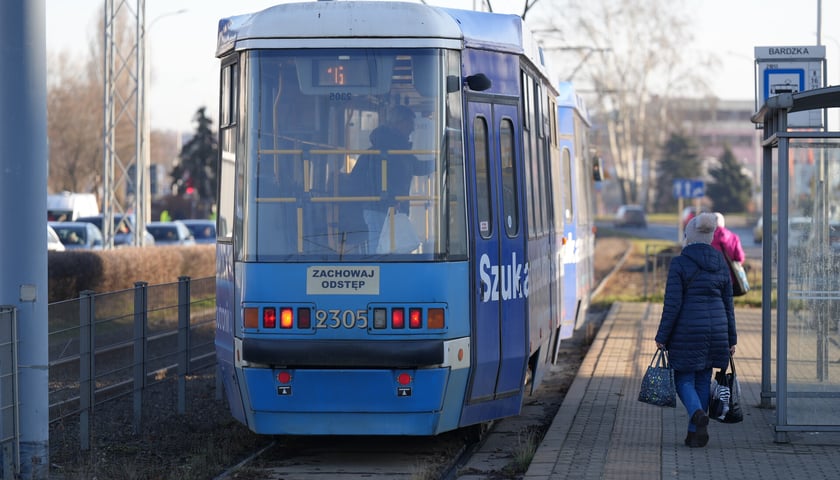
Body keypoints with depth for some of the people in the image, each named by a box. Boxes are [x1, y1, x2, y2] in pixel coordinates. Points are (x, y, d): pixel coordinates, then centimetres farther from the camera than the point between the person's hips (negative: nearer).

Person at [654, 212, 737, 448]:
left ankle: (698, 413, -22)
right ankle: (695, 434, 12)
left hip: (687, 329, -4)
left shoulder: (680, 263, -9)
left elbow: (672, 304, -12)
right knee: (703, 380, 13)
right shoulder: (721, 263, 6)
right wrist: (731, 339, 15)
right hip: (716, 329, 4)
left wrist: (662, 337, -6)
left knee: (684, 379, 5)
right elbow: (728, 303, 9)